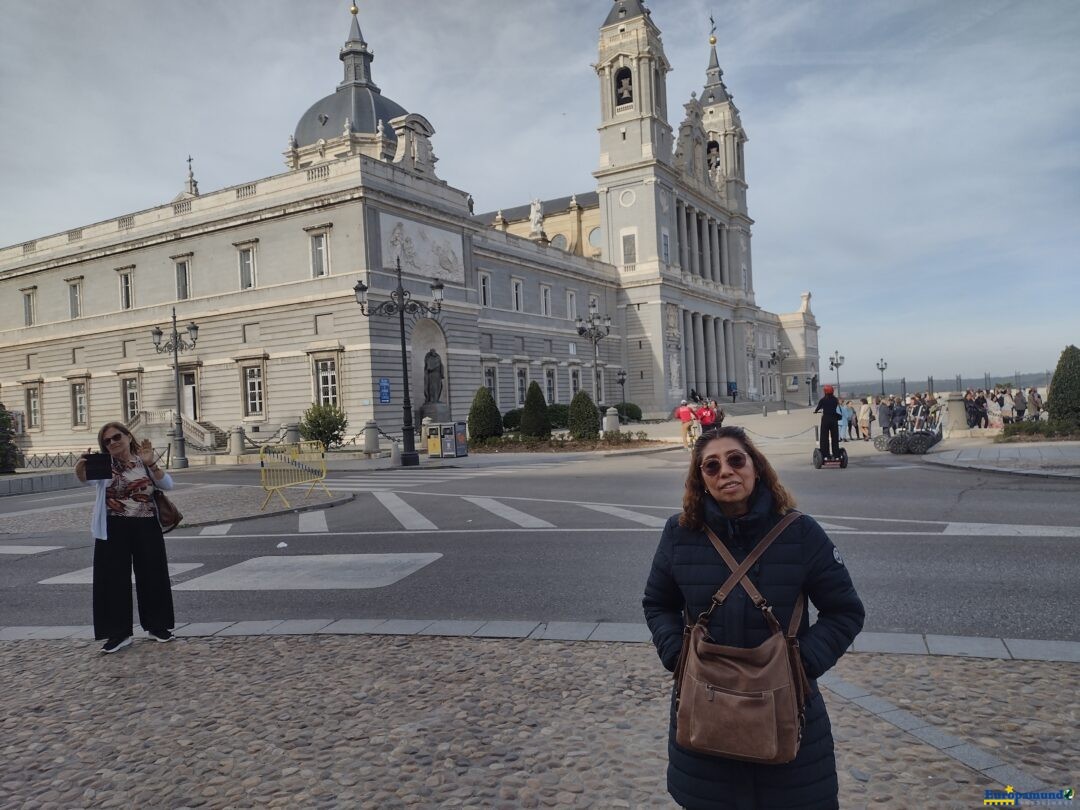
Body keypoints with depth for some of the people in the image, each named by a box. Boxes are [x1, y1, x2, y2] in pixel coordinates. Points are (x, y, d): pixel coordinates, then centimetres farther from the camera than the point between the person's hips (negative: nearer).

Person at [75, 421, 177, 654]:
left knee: (152, 577, 7)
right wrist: (80, 468, -46)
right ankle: (119, 632, 11)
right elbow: (86, 478, -23)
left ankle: (157, 625, 22)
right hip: (113, 529, -1)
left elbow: (168, 485, -9)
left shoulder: (145, 462, 3)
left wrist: (150, 464, -24)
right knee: (114, 579, 1)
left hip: (146, 527, 1)